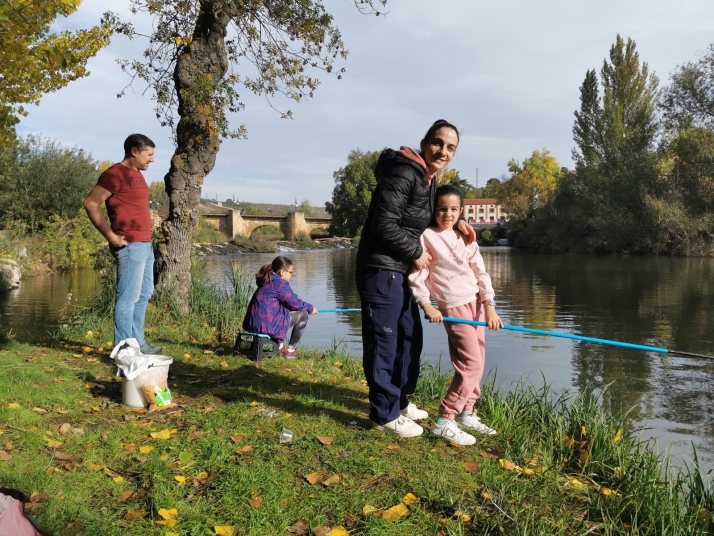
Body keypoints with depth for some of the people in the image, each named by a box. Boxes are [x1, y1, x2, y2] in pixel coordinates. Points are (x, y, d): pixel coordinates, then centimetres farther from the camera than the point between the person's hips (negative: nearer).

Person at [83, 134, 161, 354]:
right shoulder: (115, 173, -10)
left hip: (145, 244, 10)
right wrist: (111, 236, -16)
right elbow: (91, 203, -16)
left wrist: (146, 240, 16)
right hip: (130, 245, -10)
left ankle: (138, 343, 24)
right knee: (128, 297, -6)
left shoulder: (136, 174, 17)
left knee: (143, 295, 14)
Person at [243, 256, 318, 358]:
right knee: (303, 315, 2)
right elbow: (295, 303, -5)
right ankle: (291, 349, 11)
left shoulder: (266, 282, 17)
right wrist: (310, 308, 12)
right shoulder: (280, 283, -11)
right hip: (267, 325, -10)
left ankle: (280, 345, 28)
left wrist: (305, 306, 22)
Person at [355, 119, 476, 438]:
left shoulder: (426, 178, 13)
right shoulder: (404, 173, -17)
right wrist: (416, 253, -12)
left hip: (398, 271, 11)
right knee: (384, 342, -1)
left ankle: (400, 401, 34)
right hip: (380, 270, -10)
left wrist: (455, 222, 11)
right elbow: (384, 224, -24)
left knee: (410, 336, 19)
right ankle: (385, 414, 13)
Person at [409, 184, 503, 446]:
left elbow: (481, 272, 6)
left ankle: (466, 413, 24)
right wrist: (427, 305, -16)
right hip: (454, 306, -7)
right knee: (472, 363, -12)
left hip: (476, 302, 7)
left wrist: (490, 305, -2)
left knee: (476, 362, 10)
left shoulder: (465, 237, 10)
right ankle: (444, 421, -6)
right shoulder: (426, 236, -7)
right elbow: (416, 275, -8)